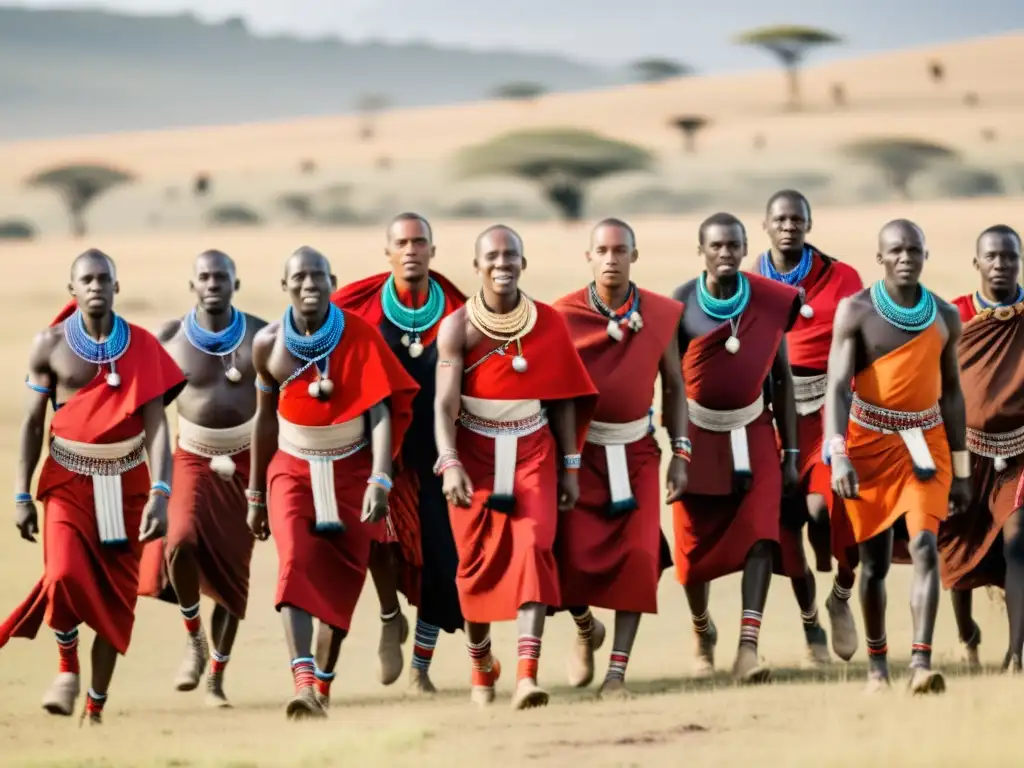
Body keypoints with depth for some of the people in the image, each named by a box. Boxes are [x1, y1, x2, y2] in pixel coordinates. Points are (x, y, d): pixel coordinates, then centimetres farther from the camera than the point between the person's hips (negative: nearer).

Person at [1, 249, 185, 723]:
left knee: (117, 598, 3)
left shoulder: (142, 348, -4)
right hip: (68, 480, -1)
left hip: (126, 484, 1)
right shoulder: (50, 345, -4)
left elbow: (155, 426, -8)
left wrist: (159, 494, -20)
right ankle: (67, 663, 3)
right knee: (65, 576, -24)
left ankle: (96, 704, 16)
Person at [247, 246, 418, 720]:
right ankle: (304, 685, -34)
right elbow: (265, 418, 8)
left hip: (352, 469, 0)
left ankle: (324, 679, 26)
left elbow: (381, 410, -15)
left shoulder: (360, 337, -12)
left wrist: (380, 479, -27)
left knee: (341, 581, 5)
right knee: (296, 565, -21)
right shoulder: (269, 344, -5)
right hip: (292, 468, 0)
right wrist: (255, 493, 12)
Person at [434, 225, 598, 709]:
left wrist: (570, 468, 5)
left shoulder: (549, 324, -1)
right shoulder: (458, 327, -9)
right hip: (476, 453, -1)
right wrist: (450, 464, -30)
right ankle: (481, 665, 31)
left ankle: (527, 674, -25)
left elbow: (562, 400, 5)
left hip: (532, 452, 1)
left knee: (533, 548, -16)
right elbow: (445, 403, -16)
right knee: (477, 560, 8)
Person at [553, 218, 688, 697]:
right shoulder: (564, 316, -7)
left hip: (636, 451, 2)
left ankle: (617, 671, -1)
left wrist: (680, 453, 0)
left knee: (637, 558, -7)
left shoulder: (662, 315, -1)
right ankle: (585, 627, 25)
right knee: (574, 558, -9)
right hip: (578, 450, -2)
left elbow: (674, 386, 7)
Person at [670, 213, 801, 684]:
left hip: (753, 433, 1)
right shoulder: (681, 305, -8)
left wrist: (791, 452, 2)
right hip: (698, 434, -1)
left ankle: (748, 646, -22)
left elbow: (782, 379, 3)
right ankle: (702, 630, 36)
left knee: (761, 536, -17)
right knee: (694, 548, 7)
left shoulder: (771, 303, -4)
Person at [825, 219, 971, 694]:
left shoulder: (945, 317, 4)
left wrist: (961, 469, 11)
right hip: (870, 443, -2)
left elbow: (952, 393, 12)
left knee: (924, 545, -16)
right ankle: (877, 664, 24)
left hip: (925, 441, 2)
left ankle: (921, 663, -23)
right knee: (874, 561, 6)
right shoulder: (856, 311, -6)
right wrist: (838, 454, -26)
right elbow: (837, 386, -13)